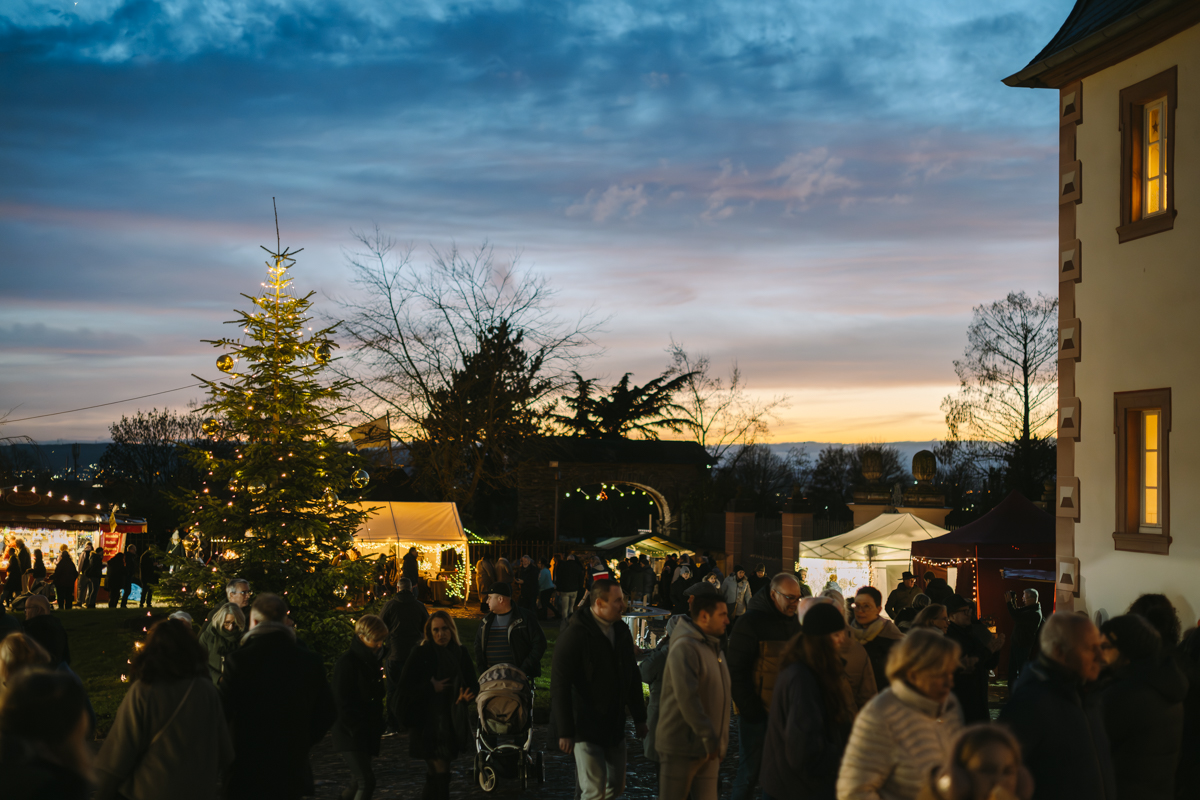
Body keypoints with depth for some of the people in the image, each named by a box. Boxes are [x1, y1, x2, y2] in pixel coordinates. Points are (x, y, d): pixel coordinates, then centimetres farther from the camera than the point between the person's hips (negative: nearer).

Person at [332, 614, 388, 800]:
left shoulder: (372, 661, 11)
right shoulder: (347, 662, -14)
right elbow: (341, 702, -16)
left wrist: (378, 727, 10)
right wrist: (357, 732, -15)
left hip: (368, 734, 8)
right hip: (349, 735, -8)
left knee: (357, 784, 11)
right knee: (367, 781, -16)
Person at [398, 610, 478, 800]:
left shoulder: (460, 653, 4)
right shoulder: (421, 653, -8)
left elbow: (473, 683, 7)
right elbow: (405, 685, -10)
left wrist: (467, 695, -13)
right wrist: (431, 688, -18)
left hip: (453, 720, 5)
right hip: (427, 722, -5)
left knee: (435, 769, 15)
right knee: (439, 769, -11)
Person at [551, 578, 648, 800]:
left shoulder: (621, 631, 6)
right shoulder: (574, 636, -16)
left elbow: (632, 676, 17)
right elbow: (560, 686, -17)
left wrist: (639, 717, 17)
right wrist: (565, 731, -19)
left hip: (615, 725, 7)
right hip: (586, 728, -7)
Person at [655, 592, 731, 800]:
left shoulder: (713, 647, 15)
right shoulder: (685, 648, -16)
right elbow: (687, 697, -24)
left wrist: (719, 741, 17)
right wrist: (709, 738, -23)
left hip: (708, 749, 9)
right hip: (682, 747, -9)